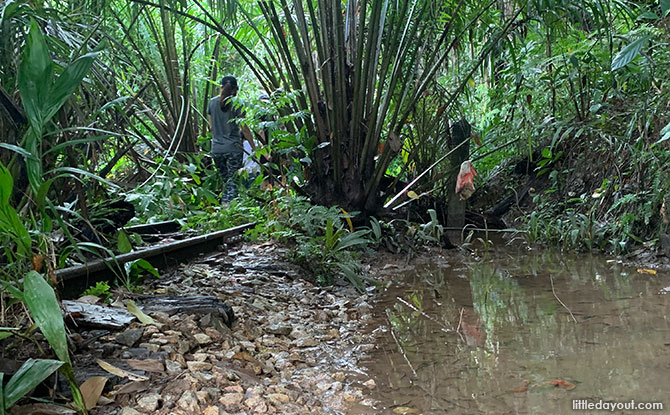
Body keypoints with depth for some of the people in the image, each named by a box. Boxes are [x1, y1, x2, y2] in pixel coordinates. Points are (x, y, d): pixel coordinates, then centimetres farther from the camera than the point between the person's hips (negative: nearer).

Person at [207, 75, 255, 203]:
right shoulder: (237, 104, -7)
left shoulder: (212, 102, 4)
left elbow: (211, 127, 10)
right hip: (233, 148, -4)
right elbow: (244, 129, -8)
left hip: (216, 149, 4)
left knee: (225, 181, 17)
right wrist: (253, 147, -1)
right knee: (232, 183, -1)